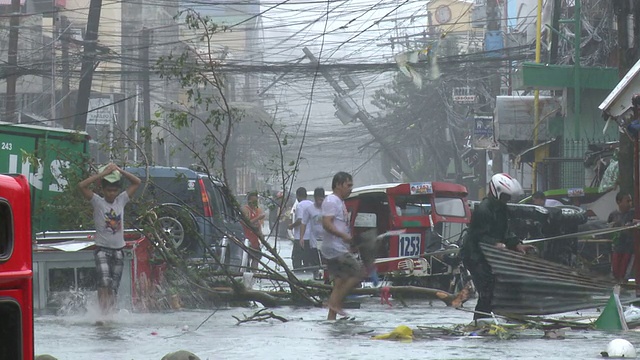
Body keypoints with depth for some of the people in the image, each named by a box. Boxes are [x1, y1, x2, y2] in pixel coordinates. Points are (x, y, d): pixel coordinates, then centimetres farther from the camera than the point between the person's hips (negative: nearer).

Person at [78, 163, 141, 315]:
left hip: (118, 250, 4)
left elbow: (137, 182, 9)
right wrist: (103, 174, -15)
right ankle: (103, 312, -25)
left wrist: (119, 171, -2)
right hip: (102, 249, -4)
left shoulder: (121, 200, 8)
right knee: (104, 281, -22)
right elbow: (82, 186, -15)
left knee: (114, 287, 2)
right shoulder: (97, 202, -2)